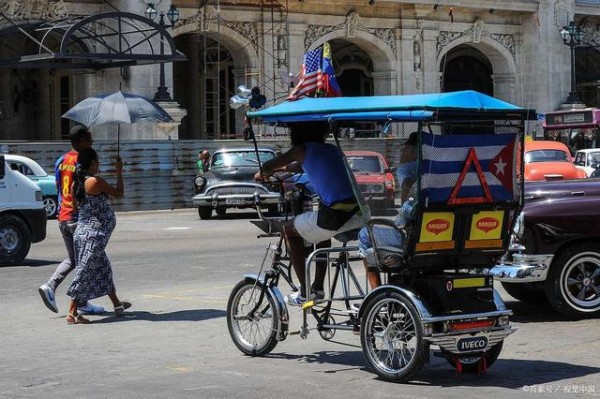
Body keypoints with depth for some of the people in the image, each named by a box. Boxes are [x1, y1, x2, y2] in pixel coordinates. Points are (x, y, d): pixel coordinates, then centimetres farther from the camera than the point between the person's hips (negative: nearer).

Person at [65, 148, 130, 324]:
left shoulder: (77, 183, 6)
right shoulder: (95, 181, -16)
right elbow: (119, 193, -6)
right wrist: (119, 172, 8)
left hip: (83, 231, 9)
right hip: (94, 233, -9)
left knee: (103, 269, 21)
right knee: (85, 272, -6)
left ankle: (117, 304, 34)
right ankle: (72, 313, -6)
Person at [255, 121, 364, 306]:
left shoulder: (302, 150, 5)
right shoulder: (333, 150, 25)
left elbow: (267, 166, 9)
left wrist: (262, 174, 32)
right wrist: (280, 169, 54)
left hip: (335, 215, -7)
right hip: (358, 214, 7)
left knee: (289, 230, 19)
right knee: (322, 228, 38)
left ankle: (304, 293, 15)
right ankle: (318, 287, 37)